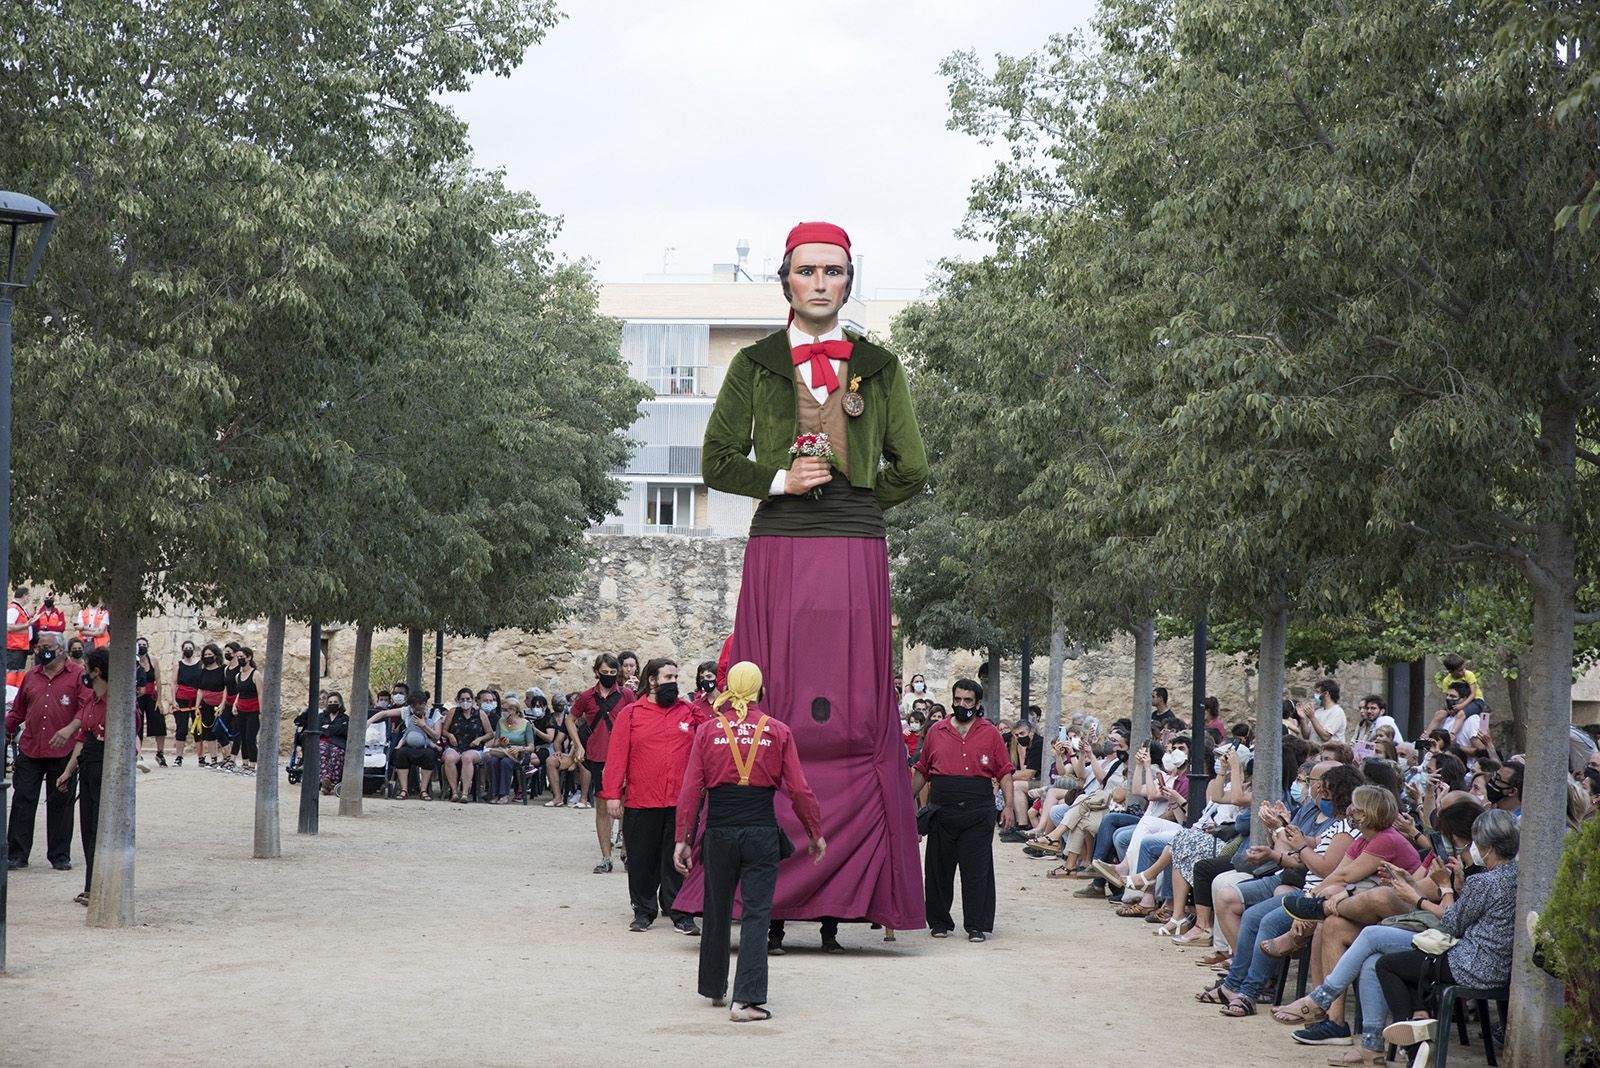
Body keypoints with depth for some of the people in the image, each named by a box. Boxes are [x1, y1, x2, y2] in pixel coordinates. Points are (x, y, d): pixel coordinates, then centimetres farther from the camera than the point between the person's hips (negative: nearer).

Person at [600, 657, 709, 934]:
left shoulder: (690, 712, 7)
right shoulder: (630, 715, 1)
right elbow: (617, 756, -1)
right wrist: (612, 794, -6)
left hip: (680, 803, 1)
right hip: (641, 803, -1)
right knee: (642, 861, 7)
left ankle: (680, 914, 10)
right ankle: (643, 912, 19)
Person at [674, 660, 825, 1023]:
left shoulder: (708, 731, 1)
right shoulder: (777, 732, 0)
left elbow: (691, 789, -2)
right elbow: (799, 790, 0)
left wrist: (681, 839, 2)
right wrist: (816, 833, 11)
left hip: (720, 832, 1)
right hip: (762, 833, -1)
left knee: (717, 912, 17)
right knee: (756, 914, -1)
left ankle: (714, 988, 31)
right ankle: (747, 999, -11)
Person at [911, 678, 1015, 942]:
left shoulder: (990, 733, 7)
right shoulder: (936, 732, 11)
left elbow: (1004, 772, 7)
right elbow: (922, 771, 17)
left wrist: (1008, 805, -2)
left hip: (978, 811, -2)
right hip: (942, 809, 2)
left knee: (977, 870, -3)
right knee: (939, 868, 5)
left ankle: (977, 925, 2)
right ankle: (939, 922, 17)